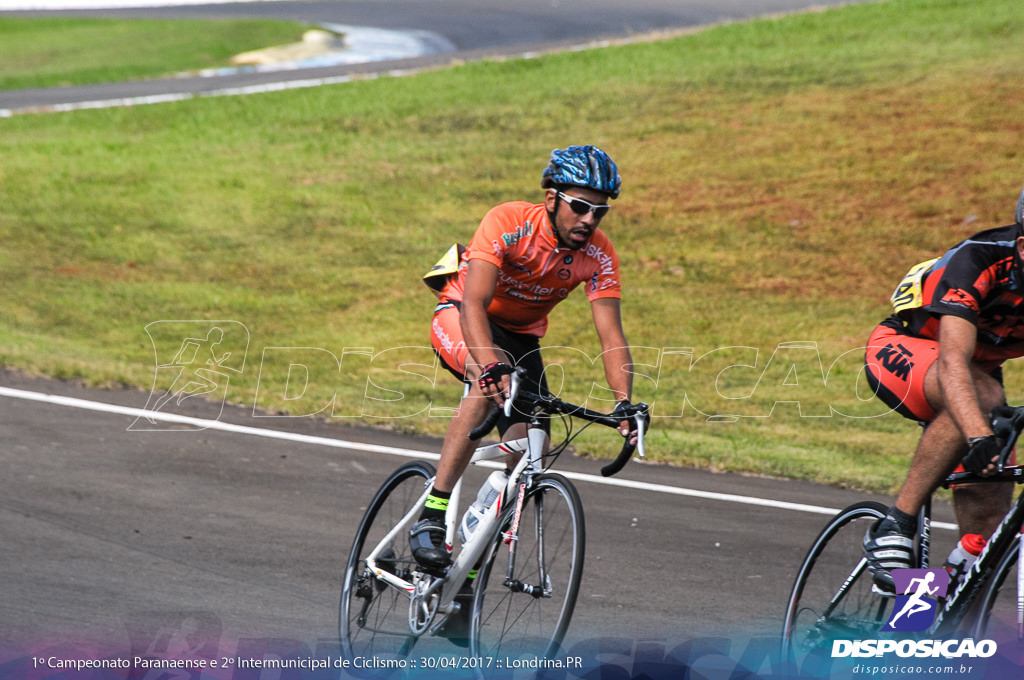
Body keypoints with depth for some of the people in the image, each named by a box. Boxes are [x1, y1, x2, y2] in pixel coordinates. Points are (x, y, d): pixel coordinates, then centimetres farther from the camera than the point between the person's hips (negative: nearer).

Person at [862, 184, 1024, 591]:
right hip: (900, 352, -5)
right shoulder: (976, 263, -35)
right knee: (980, 396, -38)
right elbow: (953, 363, -46)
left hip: (981, 364, 5)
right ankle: (894, 527, -28)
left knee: (988, 515, -9)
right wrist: (980, 437, -61)